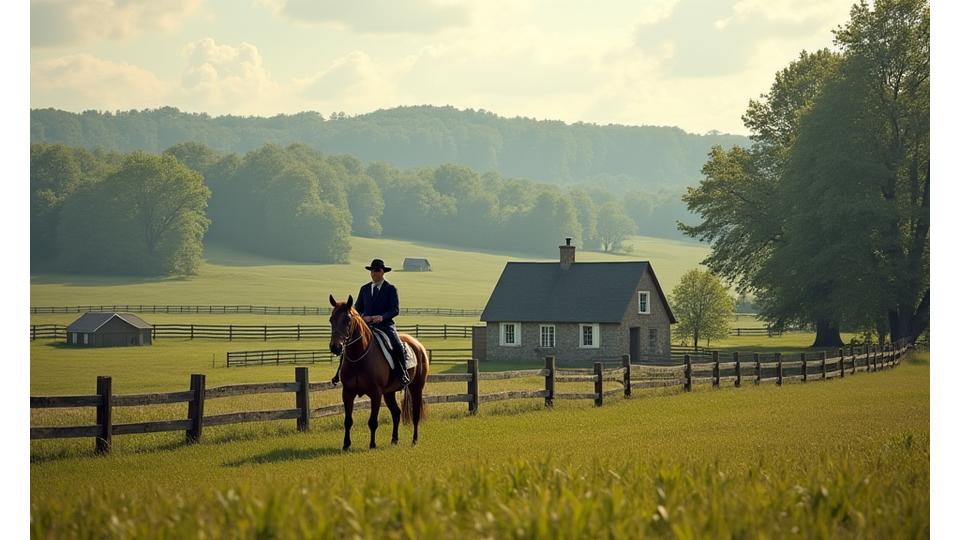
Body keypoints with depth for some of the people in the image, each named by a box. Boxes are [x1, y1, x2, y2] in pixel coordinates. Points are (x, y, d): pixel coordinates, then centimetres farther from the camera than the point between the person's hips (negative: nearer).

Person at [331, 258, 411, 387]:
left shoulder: (391, 289, 2)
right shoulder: (364, 289, 14)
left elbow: (395, 309, -5)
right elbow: (357, 308, 14)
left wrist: (382, 317, -22)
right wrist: (363, 317, -9)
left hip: (385, 325, -3)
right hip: (367, 325, 3)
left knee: (398, 347, -26)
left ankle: (403, 374, -12)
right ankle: (340, 373, -11)